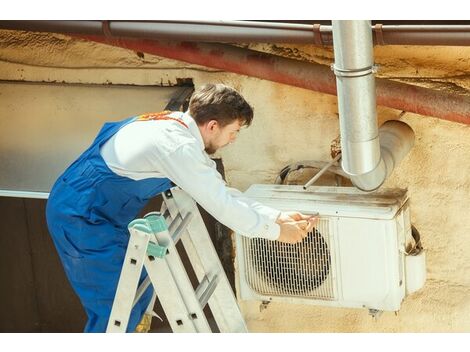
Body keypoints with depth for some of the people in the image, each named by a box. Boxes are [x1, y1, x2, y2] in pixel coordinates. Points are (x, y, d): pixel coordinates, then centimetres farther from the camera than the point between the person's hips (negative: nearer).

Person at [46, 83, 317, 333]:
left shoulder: (175, 126, 6)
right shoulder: (178, 147, -25)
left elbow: (221, 191, 10)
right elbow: (221, 205, -20)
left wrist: (278, 216, 5)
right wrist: (277, 231, -7)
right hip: (81, 219, -10)